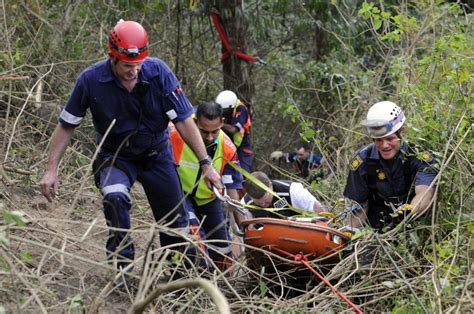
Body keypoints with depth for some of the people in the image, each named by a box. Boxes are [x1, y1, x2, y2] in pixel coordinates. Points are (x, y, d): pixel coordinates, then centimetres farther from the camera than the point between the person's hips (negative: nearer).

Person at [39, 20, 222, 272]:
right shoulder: (91, 80, -21)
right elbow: (66, 126, -9)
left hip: (157, 155, 2)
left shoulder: (158, 72, -21)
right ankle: (123, 267, -19)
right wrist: (51, 171, -12)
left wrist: (206, 164, -15)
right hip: (115, 157, -1)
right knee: (115, 198, -32)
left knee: (176, 222, 4)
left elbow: (183, 121, -15)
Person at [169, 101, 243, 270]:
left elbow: (232, 188, -11)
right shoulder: (175, 135, -31)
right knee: (193, 231, -32)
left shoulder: (227, 148, -19)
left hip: (208, 198, 4)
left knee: (222, 251, 11)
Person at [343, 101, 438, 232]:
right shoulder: (362, 161, -2)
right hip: (376, 233, 3)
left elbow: (425, 193, -29)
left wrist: (409, 211, -49)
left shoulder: (420, 157, -12)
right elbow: (359, 206, 5)